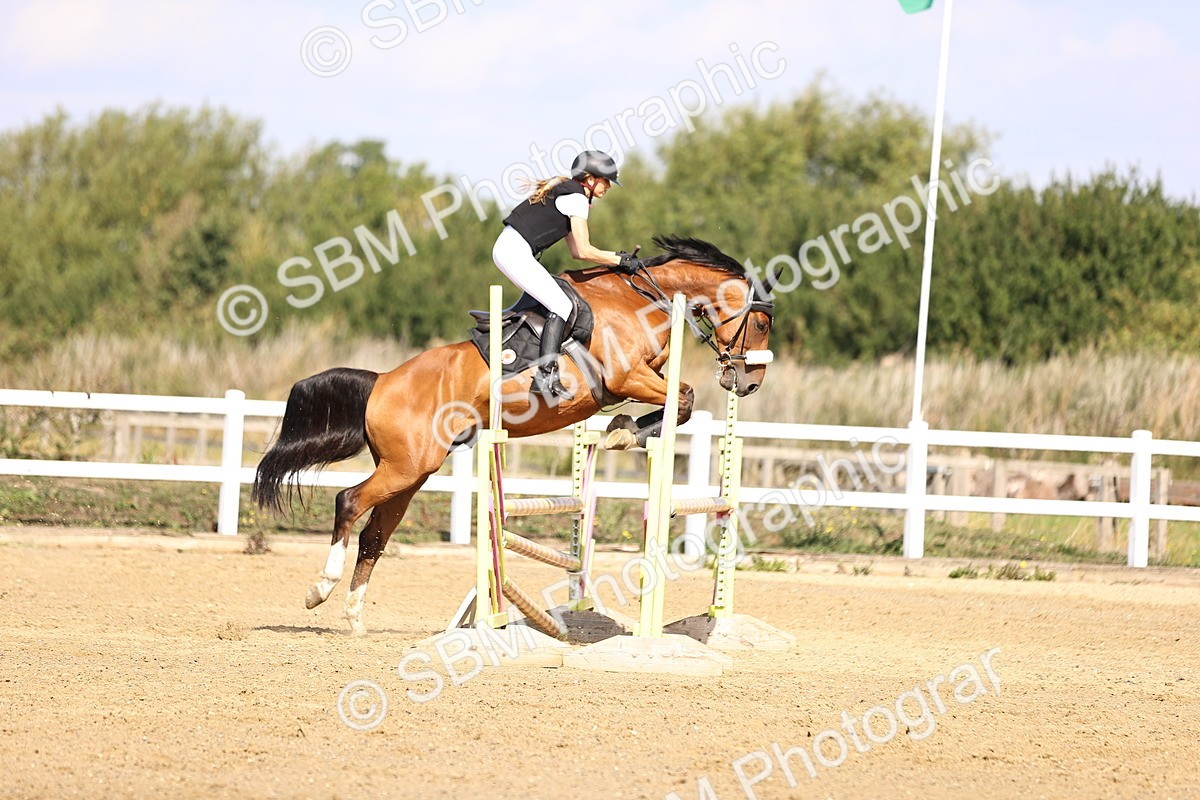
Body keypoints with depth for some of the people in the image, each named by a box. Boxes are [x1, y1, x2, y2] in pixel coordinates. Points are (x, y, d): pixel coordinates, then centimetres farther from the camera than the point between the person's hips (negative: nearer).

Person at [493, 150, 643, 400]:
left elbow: (576, 251, 22)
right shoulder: (577, 198, -9)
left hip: (506, 248, 10)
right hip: (516, 252, -10)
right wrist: (621, 262, -2)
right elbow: (584, 251, -12)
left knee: (555, 301, 17)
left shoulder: (564, 191, 21)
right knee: (561, 305, -14)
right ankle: (546, 375, -23)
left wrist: (616, 257, 17)